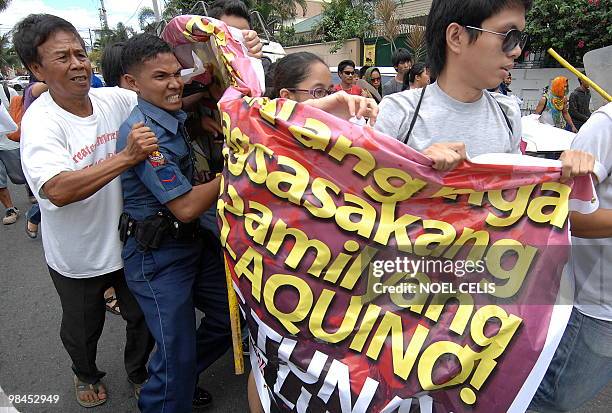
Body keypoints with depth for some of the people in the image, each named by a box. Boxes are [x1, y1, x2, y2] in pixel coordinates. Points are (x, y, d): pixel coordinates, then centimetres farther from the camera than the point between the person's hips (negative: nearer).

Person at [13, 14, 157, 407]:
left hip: (129, 241, 4)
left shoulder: (116, 99, -10)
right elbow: (59, 190, -36)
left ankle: (138, 373, 51)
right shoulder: (39, 122, -23)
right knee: (83, 329, 23)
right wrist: (127, 156, -43)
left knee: (143, 317, 22)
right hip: (77, 257, -3)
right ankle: (87, 375, 56)